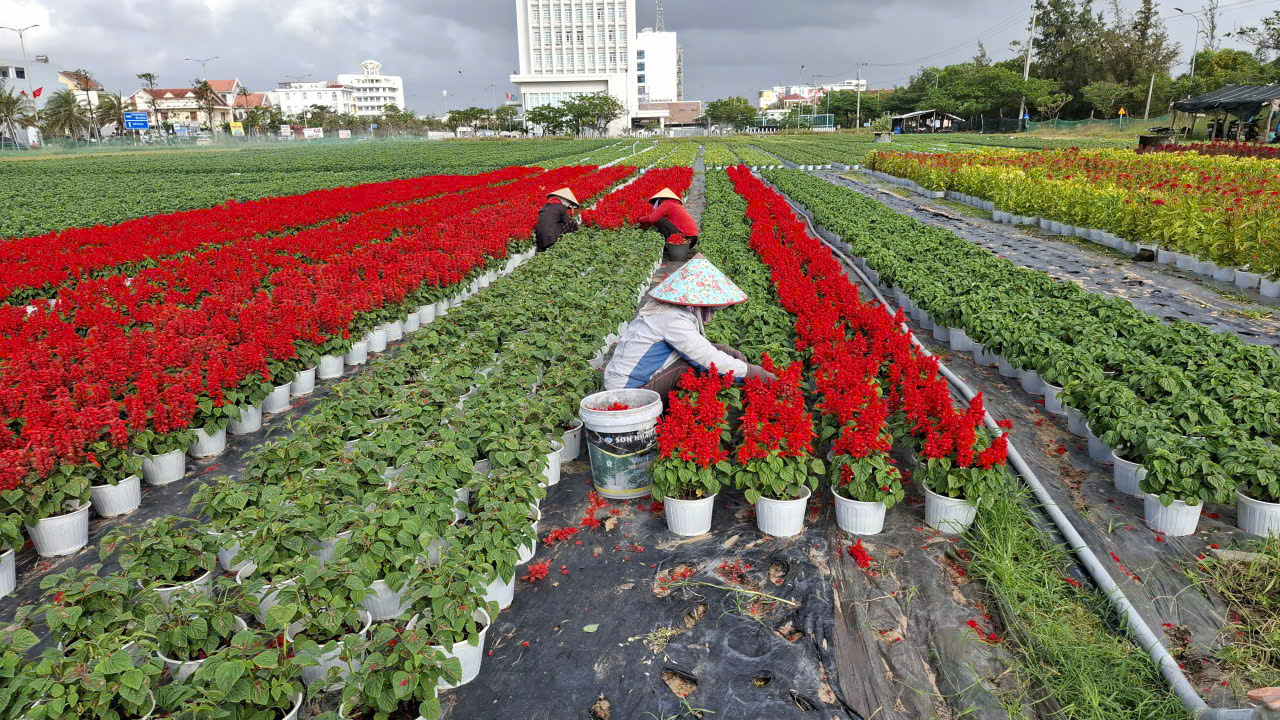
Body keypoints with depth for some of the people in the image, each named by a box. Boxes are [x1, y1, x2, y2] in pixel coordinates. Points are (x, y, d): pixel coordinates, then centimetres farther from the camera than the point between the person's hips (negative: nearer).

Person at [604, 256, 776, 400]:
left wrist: (729, 352, -2)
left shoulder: (666, 310, 5)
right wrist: (752, 371, -15)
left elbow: (699, 347, 10)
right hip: (629, 392, -9)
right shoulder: (674, 319, -22)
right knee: (694, 364, -19)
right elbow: (710, 359, -22)